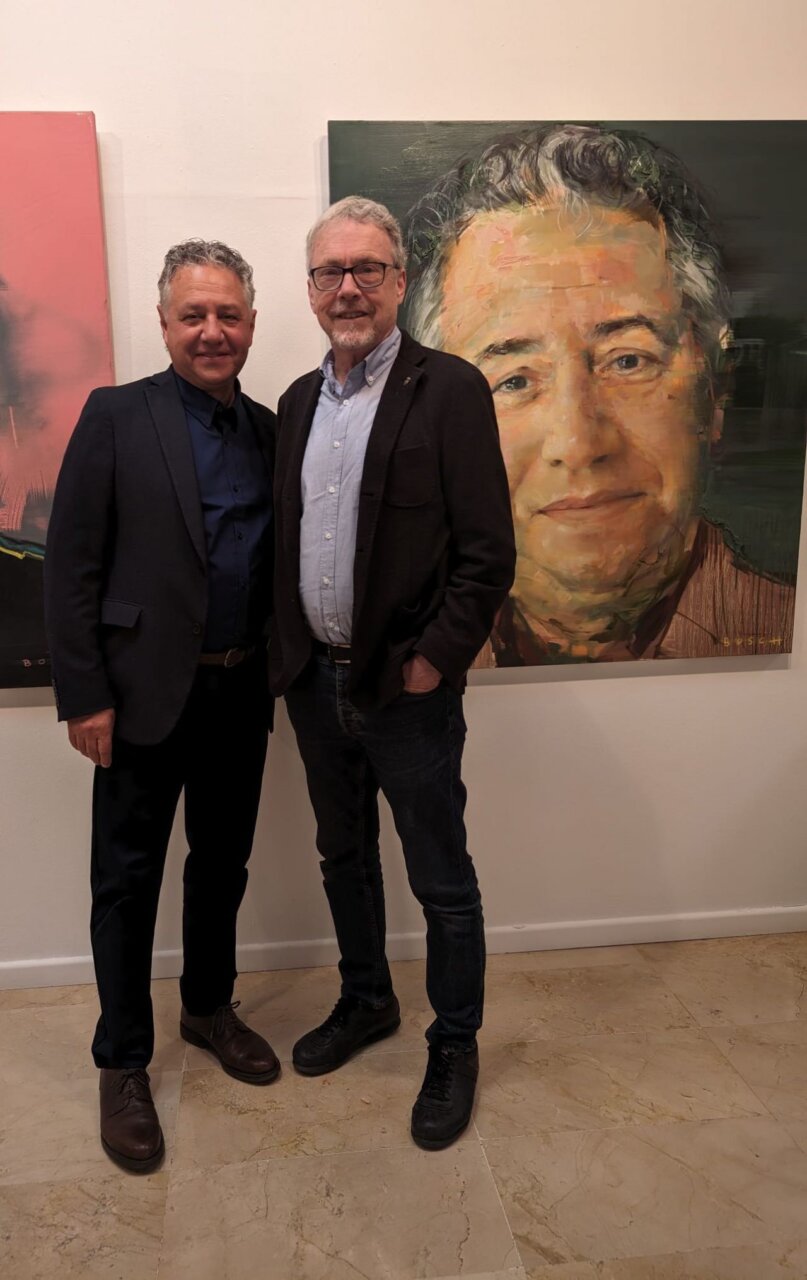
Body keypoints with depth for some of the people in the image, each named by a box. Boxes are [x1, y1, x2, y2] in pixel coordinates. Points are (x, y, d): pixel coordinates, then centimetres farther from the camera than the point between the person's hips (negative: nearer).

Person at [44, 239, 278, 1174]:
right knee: (128, 878, 8)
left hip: (241, 693, 5)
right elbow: (70, 566, -9)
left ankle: (208, 1007, 41)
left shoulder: (268, 431, 7)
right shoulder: (116, 416, -6)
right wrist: (84, 697, -13)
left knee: (222, 863, 18)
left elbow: (275, 564, 10)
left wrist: (276, 668, 3)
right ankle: (122, 1062, 26)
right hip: (146, 693, -4)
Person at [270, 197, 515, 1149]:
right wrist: (290, 654, 5)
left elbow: (487, 552, -13)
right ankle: (366, 1001, 44)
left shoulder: (450, 390, -10)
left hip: (407, 688, -6)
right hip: (315, 681, 6)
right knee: (343, 857, 22)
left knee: (442, 883, 8)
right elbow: (284, 537, 12)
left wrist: (434, 661, -15)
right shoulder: (299, 400, 9)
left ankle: (454, 1047, 30)